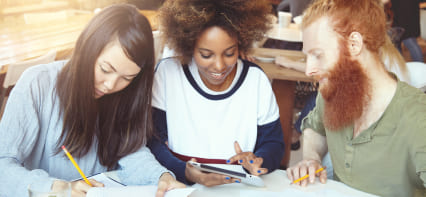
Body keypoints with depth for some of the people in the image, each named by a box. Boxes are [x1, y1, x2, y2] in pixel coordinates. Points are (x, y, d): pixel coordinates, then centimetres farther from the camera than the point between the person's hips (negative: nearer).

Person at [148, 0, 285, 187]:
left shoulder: (256, 79, -1)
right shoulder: (167, 72, -6)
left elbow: (273, 143, 6)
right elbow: (150, 138, -7)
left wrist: (258, 162, -16)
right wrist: (184, 172, -25)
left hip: (238, 189, 2)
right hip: (179, 186, -1)